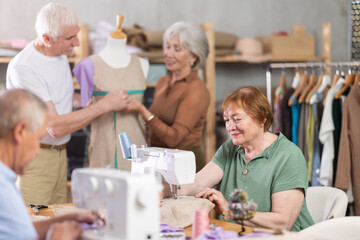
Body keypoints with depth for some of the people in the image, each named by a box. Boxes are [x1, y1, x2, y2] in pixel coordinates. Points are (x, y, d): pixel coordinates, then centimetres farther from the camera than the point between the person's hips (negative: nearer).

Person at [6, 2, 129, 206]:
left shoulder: (61, 55, 7)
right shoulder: (23, 67, -20)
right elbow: (55, 127, -22)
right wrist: (105, 105, -18)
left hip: (59, 154, 8)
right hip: (34, 157, -8)